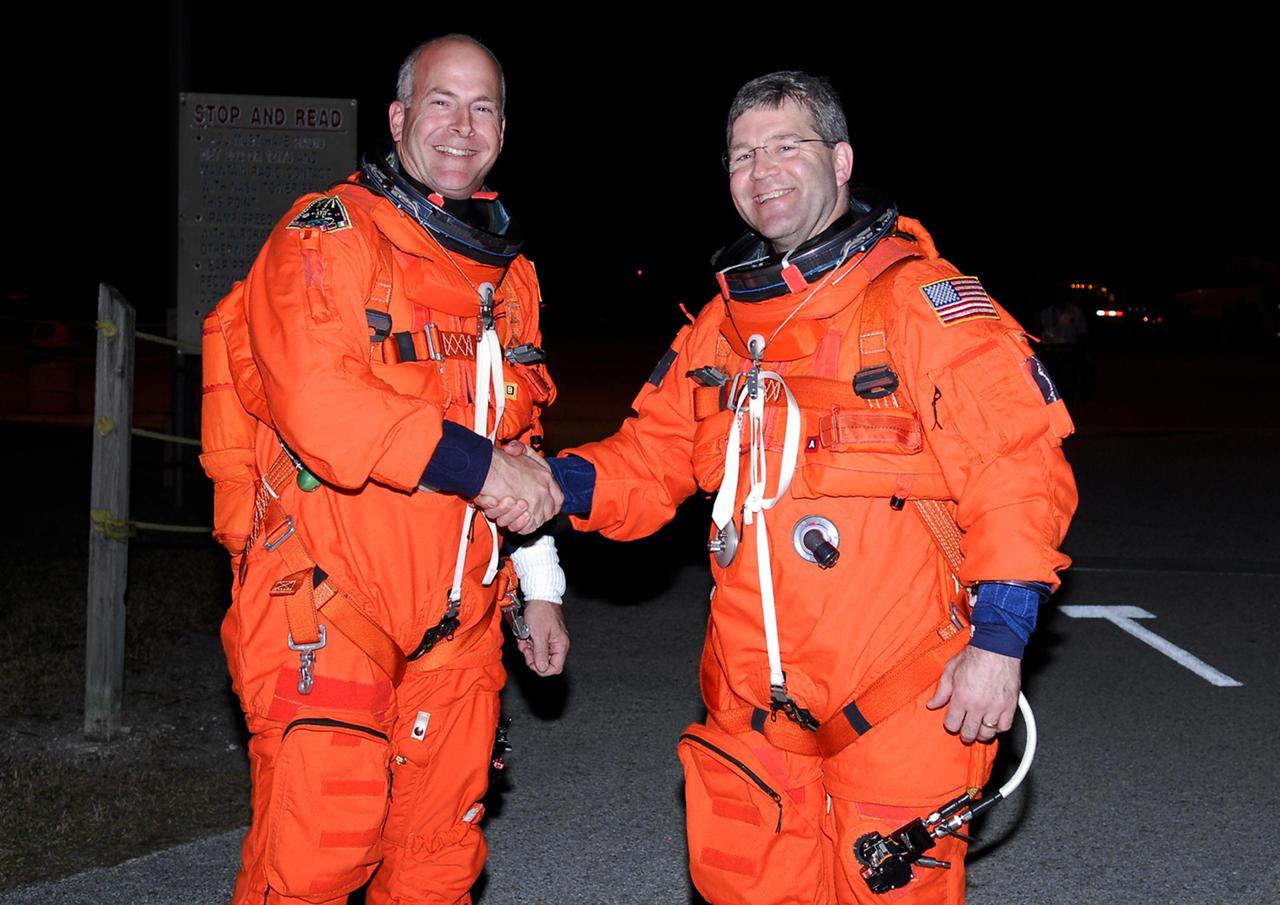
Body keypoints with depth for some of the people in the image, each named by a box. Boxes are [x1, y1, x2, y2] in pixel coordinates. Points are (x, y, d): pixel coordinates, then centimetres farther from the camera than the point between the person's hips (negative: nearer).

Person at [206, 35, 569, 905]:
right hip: (328, 611, -6)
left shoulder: (511, 273, 17)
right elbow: (316, 400, -22)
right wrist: (476, 465, -21)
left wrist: (541, 588, 19)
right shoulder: (328, 235, -5)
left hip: (457, 622, 6)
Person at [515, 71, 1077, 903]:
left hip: (899, 704, -6)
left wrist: (999, 639, -18)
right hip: (753, 706, 6)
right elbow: (652, 461, 16)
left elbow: (1016, 467, -12)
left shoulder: (921, 300, -7)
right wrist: (558, 483, -4)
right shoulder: (721, 327, 13)